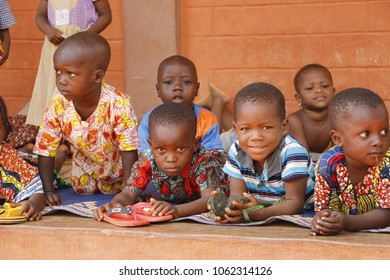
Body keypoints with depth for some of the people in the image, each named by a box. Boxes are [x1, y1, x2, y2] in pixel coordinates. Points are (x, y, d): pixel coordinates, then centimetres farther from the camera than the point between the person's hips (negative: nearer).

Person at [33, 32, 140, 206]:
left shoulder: (118, 105, -38)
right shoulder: (57, 107, -28)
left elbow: (129, 149, -31)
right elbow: (45, 150, -18)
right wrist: (48, 190, -23)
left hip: (118, 164, -3)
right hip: (85, 164, 3)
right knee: (82, 191, 18)